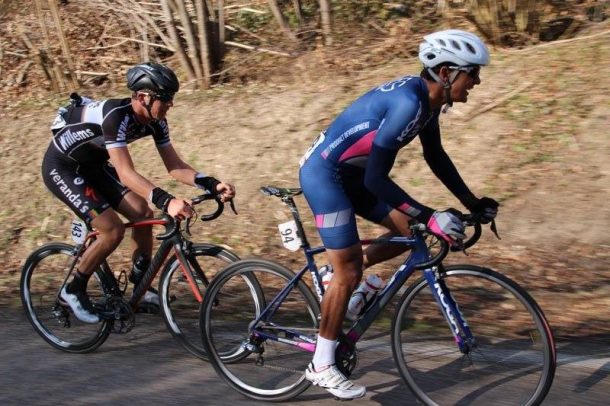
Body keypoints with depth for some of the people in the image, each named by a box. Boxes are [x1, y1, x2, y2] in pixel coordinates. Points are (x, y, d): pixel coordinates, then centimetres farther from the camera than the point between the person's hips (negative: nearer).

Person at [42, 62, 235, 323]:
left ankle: (140, 284, 11)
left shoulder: (155, 121, -11)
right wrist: (166, 201, -55)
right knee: (113, 230, -17)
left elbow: (175, 167, -10)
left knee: (143, 214, -6)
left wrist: (212, 185, -26)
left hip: (92, 165, 8)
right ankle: (73, 290, 2)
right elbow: (125, 173, -43)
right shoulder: (116, 116, -36)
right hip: (62, 168, -8)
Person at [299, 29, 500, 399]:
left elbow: (436, 157, 13)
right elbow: (376, 178, -30)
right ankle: (322, 365, 6)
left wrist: (473, 203, 9)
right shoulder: (409, 103, -29)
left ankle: (344, 271, 21)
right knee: (348, 273, -5)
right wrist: (430, 216, -31)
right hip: (324, 173, -9)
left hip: (350, 173, 9)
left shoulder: (427, 98, 0)